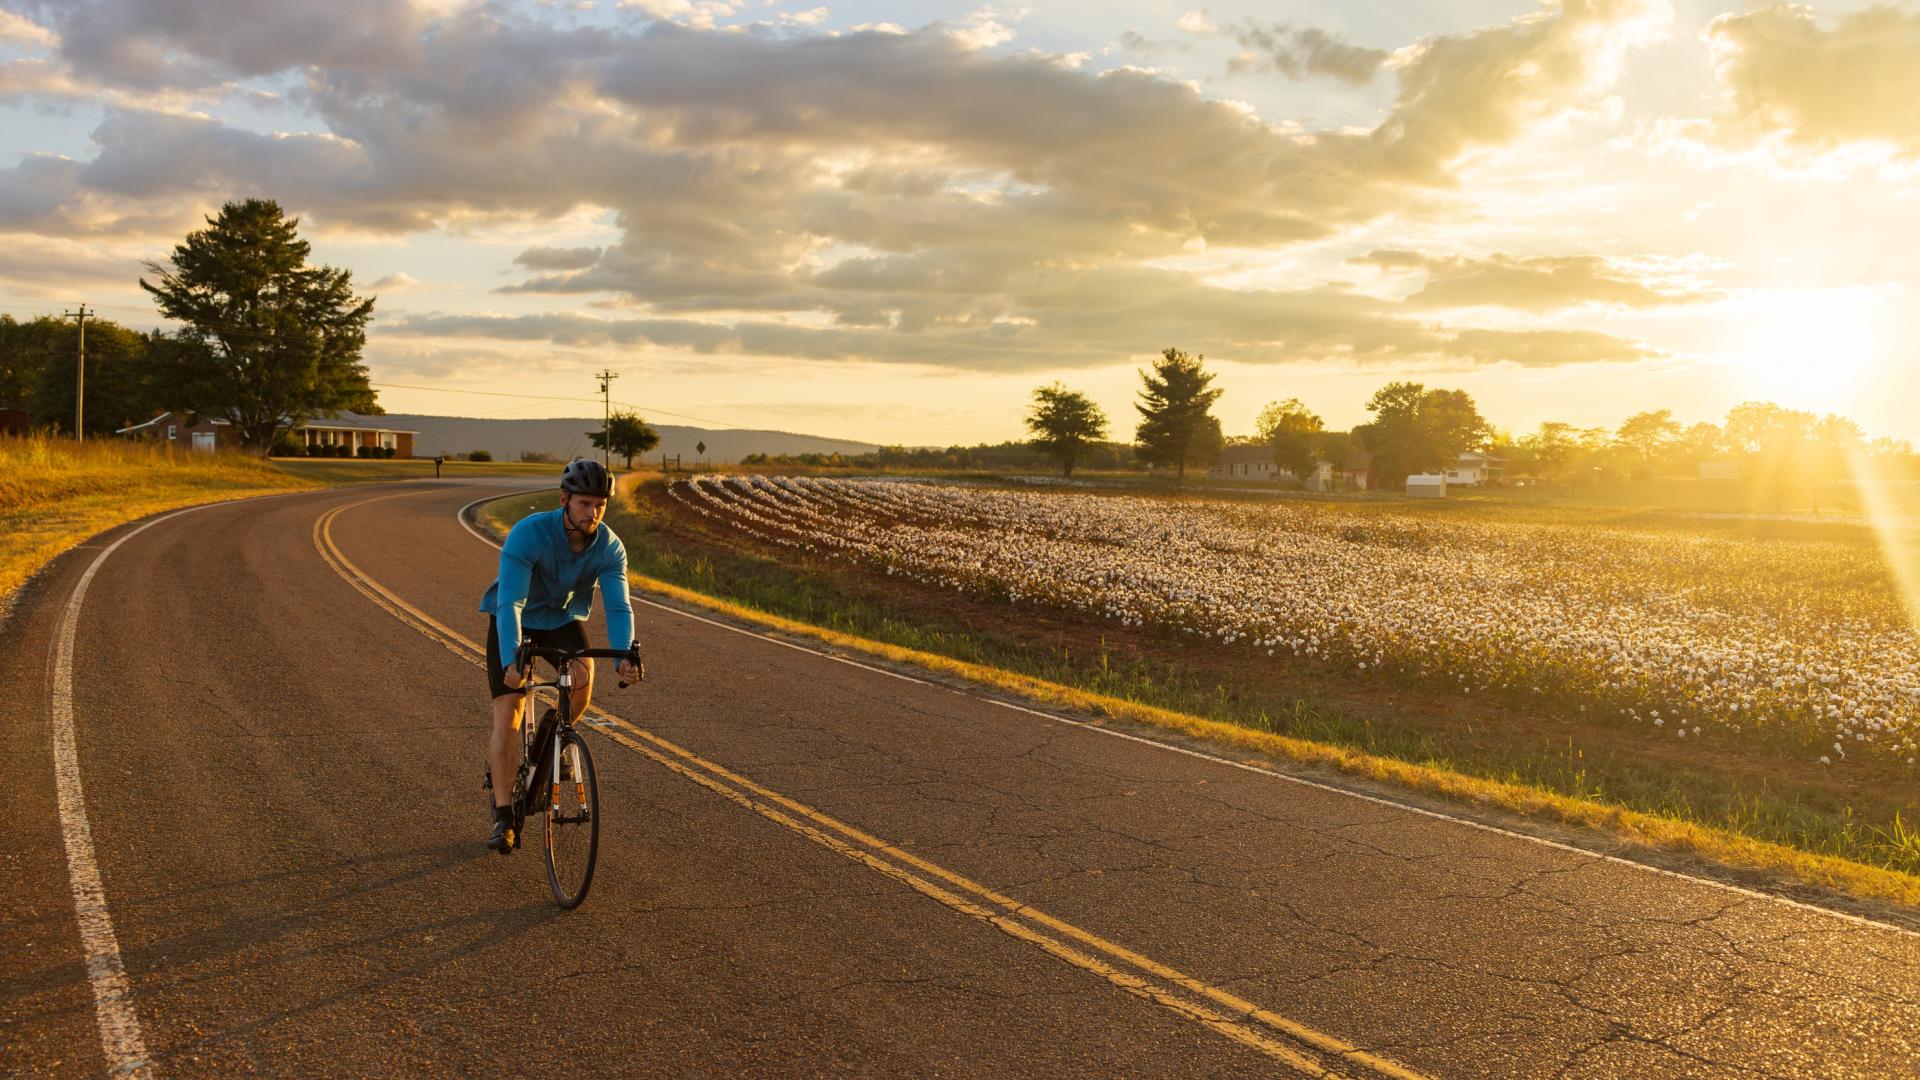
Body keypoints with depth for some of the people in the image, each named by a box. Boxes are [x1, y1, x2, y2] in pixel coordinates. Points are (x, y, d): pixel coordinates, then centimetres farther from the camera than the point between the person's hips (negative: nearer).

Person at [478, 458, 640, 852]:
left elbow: (618, 607, -27)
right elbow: (510, 603, -38)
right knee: (508, 716, -11)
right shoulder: (528, 533, -32)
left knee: (583, 678, -27)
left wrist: (625, 656, -45)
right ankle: (503, 815, -1)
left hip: (563, 620, 2)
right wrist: (511, 661, -51)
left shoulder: (610, 547, -21)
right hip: (515, 621, -2)